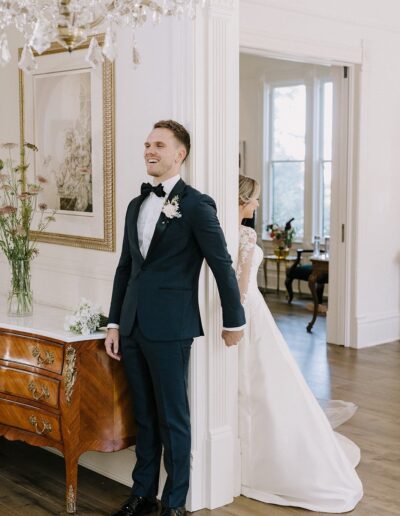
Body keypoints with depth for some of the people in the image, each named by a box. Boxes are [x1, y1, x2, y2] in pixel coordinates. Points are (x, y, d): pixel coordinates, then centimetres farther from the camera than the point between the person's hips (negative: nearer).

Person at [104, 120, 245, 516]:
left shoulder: (196, 205, -8)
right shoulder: (137, 205, 13)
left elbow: (222, 266, -5)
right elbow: (125, 268, 16)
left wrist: (233, 322, 0)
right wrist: (114, 323, 13)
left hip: (170, 329, -6)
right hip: (133, 327, 6)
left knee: (173, 420, 5)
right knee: (144, 416, 16)